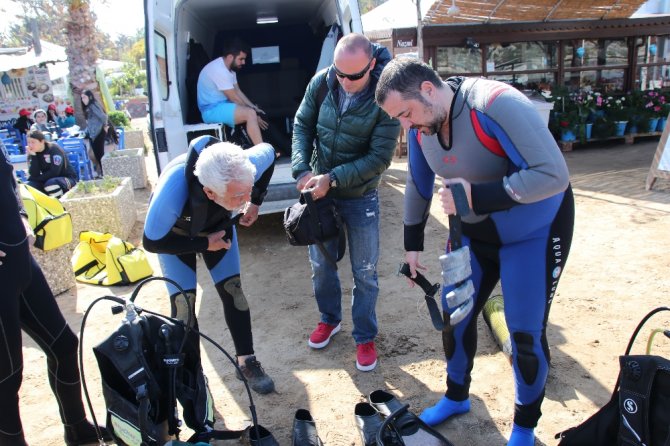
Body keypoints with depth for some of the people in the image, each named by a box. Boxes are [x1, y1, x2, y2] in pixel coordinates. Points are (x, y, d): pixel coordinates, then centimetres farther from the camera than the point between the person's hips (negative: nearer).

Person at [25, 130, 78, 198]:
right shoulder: (32, 153, 1)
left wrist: (37, 178, -12)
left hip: (68, 179, -6)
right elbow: (34, 175, -11)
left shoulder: (54, 149, -15)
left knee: (50, 183, -36)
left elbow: (54, 172, -23)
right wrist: (33, 156, -18)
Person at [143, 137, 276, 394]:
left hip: (218, 225, 3)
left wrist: (255, 202, -12)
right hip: (175, 234, -2)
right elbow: (152, 243, -29)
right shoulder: (173, 190, -46)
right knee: (183, 303, -10)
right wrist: (204, 244, -26)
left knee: (233, 291, -1)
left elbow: (268, 153, -12)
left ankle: (247, 363, 15)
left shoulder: (245, 166, -38)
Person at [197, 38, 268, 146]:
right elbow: (234, 98, -21)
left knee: (253, 110, 10)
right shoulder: (219, 70, -22)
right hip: (212, 109, -11)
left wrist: (254, 108, 3)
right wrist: (254, 114, -13)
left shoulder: (229, 67, 8)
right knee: (250, 114, -26)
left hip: (221, 105, 11)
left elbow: (238, 91, 13)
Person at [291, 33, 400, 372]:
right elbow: (302, 126, 1)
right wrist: (302, 170, -13)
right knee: (320, 262, 17)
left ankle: (365, 337, 29)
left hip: (360, 197, -3)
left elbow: (379, 158, -19)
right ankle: (329, 319, 42)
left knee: (364, 272, 8)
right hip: (319, 189, 3)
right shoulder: (321, 82, -11)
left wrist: (333, 178, -25)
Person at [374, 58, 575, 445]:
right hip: (473, 231, 6)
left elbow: (553, 175, -34)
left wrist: (477, 196, -37)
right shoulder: (421, 126, -10)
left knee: (526, 332, 0)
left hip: (535, 230, -6)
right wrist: (413, 243, 10)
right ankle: (457, 397, 38)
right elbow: (418, 187, 5)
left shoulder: (496, 104, -31)